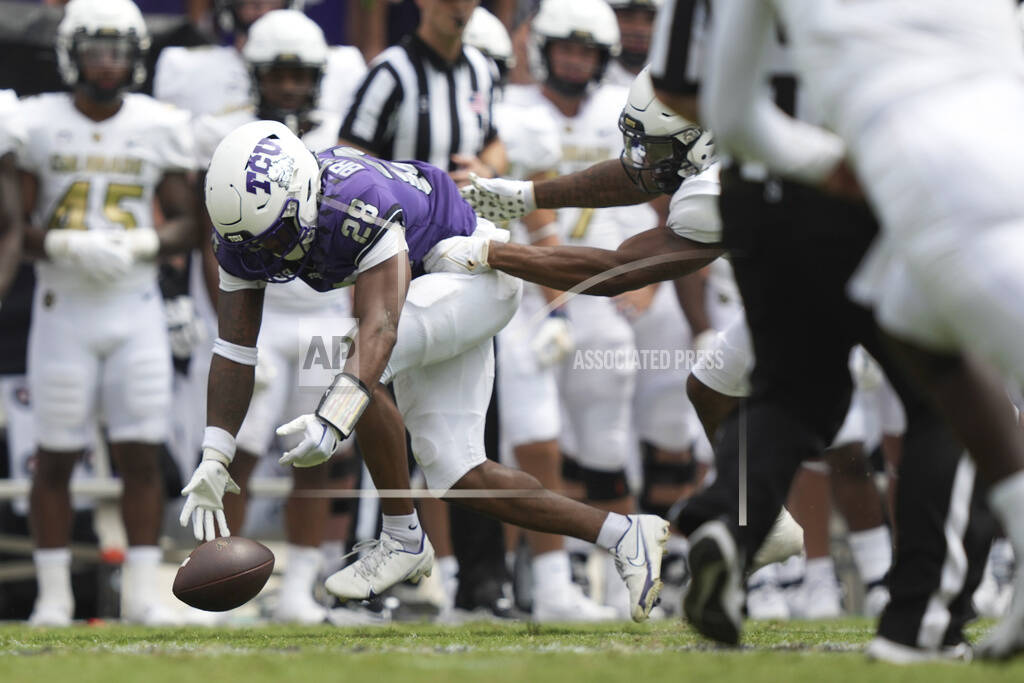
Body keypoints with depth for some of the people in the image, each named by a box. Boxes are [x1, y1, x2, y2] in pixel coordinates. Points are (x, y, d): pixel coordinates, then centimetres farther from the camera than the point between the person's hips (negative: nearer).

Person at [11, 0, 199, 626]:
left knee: (142, 454, -2)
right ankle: (54, 594, 8)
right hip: (64, 309, -1)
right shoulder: (37, 125, -2)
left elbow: (187, 221, 7)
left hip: (137, 310, 1)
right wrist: (67, 246, -19)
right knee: (56, 456, 1)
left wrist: (139, 245, -13)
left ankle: (142, 592, 3)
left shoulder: (159, 128, 3)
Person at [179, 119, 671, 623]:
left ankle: (403, 540, -15)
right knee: (458, 478, 1)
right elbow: (234, 347, -12)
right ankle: (623, 535, 10)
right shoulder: (248, 229, -15)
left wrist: (332, 421, -59)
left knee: (360, 367, -30)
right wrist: (213, 459, -18)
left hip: (475, 272, -9)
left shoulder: (358, 208, -38)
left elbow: (380, 328, -46)